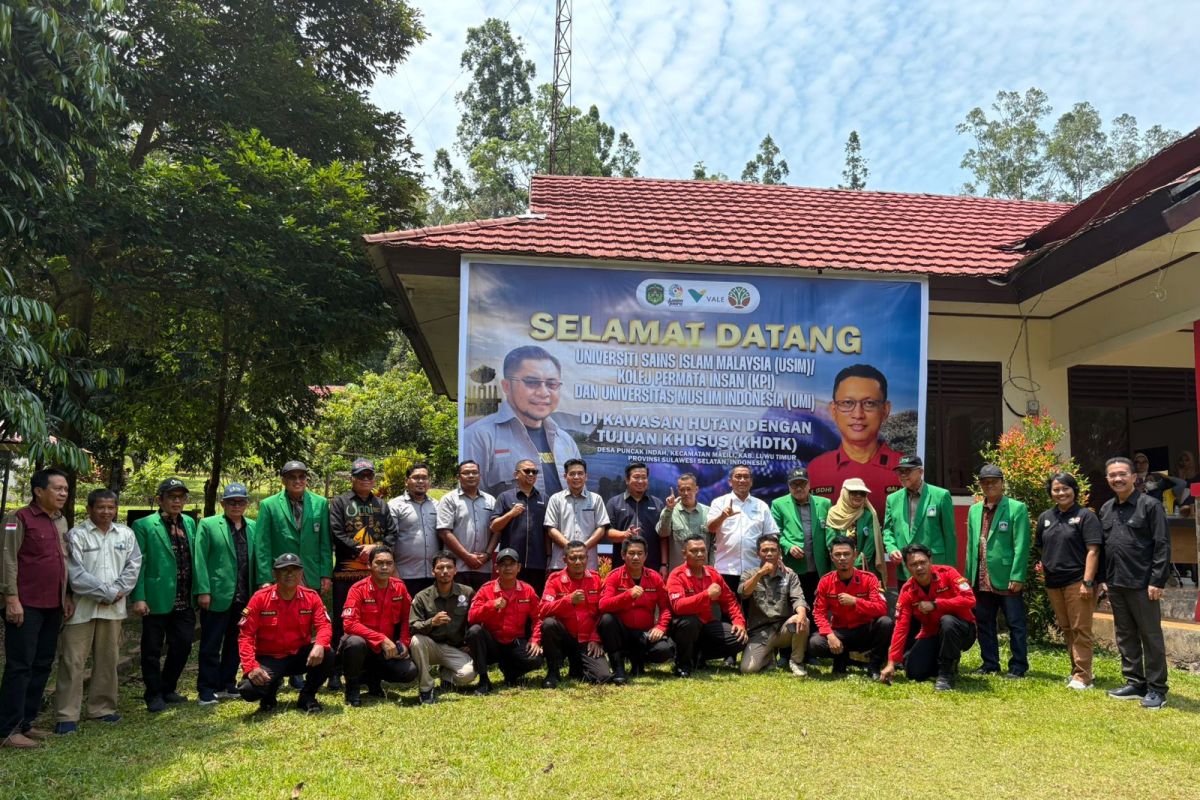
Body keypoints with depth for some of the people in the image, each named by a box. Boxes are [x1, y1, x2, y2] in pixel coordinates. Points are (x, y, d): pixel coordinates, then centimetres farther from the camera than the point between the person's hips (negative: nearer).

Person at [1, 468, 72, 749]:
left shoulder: (61, 521, 13)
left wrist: (66, 596, 17)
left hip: (53, 607, 8)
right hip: (26, 606, -7)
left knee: (42, 665, 10)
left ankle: (26, 722, 20)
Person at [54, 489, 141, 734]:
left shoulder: (126, 534, 7)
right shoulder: (76, 535, -6)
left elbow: (133, 566, 5)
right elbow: (76, 574, -12)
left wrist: (118, 591, -10)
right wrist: (107, 593, -11)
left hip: (113, 608, 4)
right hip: (82, 607, -4)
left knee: (107, 659, 12)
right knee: (73, 661, -3)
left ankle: (102, 708, 24)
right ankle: (66, 715, 3)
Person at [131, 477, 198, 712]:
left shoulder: (189, 523, 11)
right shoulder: (144, 526, -6)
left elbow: (194, 559, 11)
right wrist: (138, 598, -15)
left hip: (184, 601, 5)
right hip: (157, 599, -5)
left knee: (183, 645, 9)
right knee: (152, 649, 6)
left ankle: (168, 689, 28)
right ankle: (154, 695, 21)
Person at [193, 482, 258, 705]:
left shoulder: (253, 527, 11)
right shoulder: (208, 525, -1)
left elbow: (258, 559, 10)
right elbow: (200, 560, -5)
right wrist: (203, 591, -11)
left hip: (245, 597, 4)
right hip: (218, 595, -4)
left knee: (235, 643, 12)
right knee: (211, 645, 2)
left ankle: (227, 684, 24)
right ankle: (207, 689, 11)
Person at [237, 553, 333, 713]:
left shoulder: (311, 597, -5)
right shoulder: (260, 598, -10)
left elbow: (324, 625, -11)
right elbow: (245, 635, -11)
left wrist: (319, 645, -35)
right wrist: (251, 667, -25)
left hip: (299, 656, 1)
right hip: (269, 659, -1)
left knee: (327, 654, -29)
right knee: (248, 690, -28)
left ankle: (307, 697, -2)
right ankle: (270, 689, 12)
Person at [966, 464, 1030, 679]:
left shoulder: (1016, 508, -4)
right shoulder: (974, 510, 13)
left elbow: (1021, 546, -9)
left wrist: (1016, 577, -15)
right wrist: (970, 576, 9)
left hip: (1006, 578, -5)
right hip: (982, 579, 5)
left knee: (1015, 624, 2)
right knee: (984, 623, 11)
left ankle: (1018, 666, 11)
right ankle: (990, 664, 22)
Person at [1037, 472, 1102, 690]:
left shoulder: (1085, 516, -5)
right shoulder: (1045, 517, 11)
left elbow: (1092, 551, -11)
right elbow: (1041, 547, 23)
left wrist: (1087, 582, -17)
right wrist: (1044, 568, 10)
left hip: (1077, 581, -6)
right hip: (1054, 582, 6)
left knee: (1080, 629, -5)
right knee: (1066, 629, 14)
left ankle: (1082, 676, -1)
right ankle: (1077, 669, 25)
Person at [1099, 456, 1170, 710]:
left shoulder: (1150, 505, -7)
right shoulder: (1106, 509, 12)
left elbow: (1162, 546, -10)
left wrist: (1157, 581, -15)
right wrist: (1104, 579, 11)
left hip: (1142, 584, -6)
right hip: (1115, 584, 6)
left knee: (1151, 637, 2)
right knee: (1125, 636, 13)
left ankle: (1156, 689, 9)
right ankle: (1134, 683, 23)